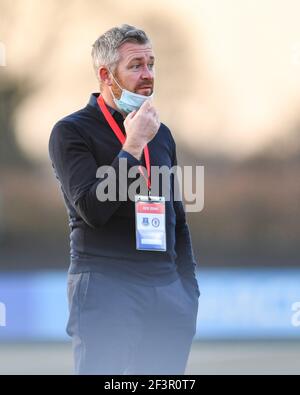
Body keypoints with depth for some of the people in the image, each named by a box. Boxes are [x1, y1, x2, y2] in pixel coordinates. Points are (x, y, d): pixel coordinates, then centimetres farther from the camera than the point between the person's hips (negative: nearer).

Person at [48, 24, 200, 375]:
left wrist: (189, 289, 16)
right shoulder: (71, 132, -3)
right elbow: (92, 208, -15)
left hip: (167, 290, 5)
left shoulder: (160, 134, 16)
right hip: (104, 288, -5)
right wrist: (134, 145, -15)